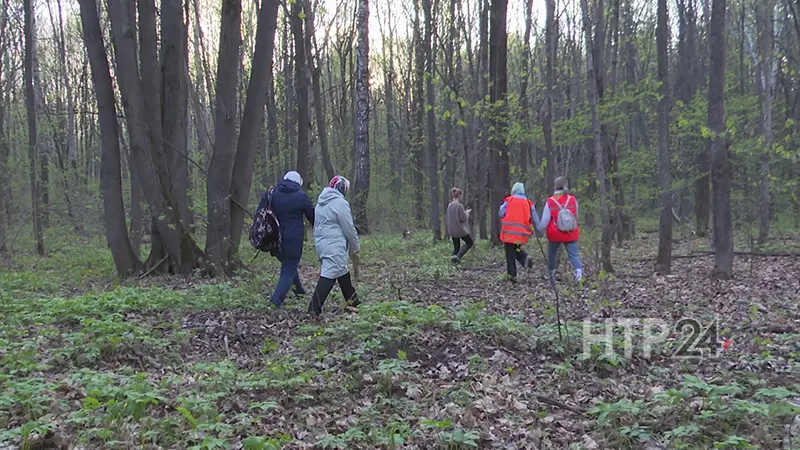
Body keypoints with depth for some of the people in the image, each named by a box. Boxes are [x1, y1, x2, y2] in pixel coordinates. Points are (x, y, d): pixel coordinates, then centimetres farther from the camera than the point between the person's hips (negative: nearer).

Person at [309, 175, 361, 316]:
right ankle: (314, 308, -14)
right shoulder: (340, 203, -13)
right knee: (329, 275, -10)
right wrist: (356, 246, 4)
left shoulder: (321, 202, 14)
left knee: (343, 272, 22)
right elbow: (349, 228, -10)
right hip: (334, 246, -10)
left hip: (321, 244, 10)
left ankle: (353, 300, 34)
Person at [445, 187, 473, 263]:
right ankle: (458, 256, -7)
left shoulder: (449, 205, 4)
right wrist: (467, 212, 2)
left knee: (456, 247, 17)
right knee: (469, 243, 10)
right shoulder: (459, 206, -17)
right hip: (460, 229, -7)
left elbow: (446, 218, 11)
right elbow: (463, 218, -15)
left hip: (452, 230, 7)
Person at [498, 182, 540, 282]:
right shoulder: (529, 203, 6)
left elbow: (501, 213, -4)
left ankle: (512, 275, 2)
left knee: (510, 254, 4)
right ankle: (525, 258, -5)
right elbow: (535, 220, 6)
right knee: (516, 248, 24)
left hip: (509, 231, -3)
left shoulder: (509, 200, -2)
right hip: (522, 233, 3)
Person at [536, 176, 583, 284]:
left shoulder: (550, 202, -9)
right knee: (574, 254, 0)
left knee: (552, 254, 18)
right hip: (571, 234, 1)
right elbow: (576, 217, 11)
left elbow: (544, 221, -5)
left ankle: (552, 277, 24)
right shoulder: (573, 200, -3)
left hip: (555, 234, -1)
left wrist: (538, 230, 11)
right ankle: (579, 270, -26)